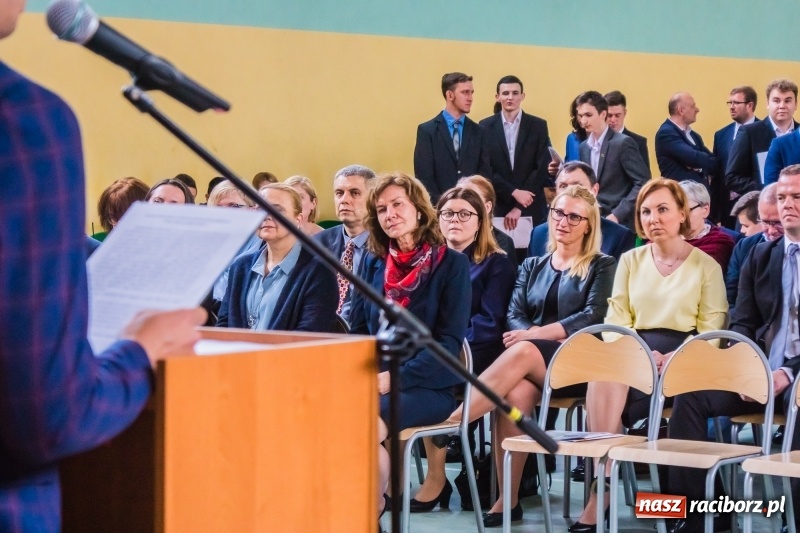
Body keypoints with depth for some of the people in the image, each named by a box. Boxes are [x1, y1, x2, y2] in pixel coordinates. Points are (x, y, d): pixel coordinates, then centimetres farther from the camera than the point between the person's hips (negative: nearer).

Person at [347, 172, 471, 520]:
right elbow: (357, 331, 15)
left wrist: (397, 377, -18)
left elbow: (450, 342, -6)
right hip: (373, 381, 4)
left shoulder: (452, 263, 0)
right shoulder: (373, 264, 15)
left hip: (426, 386, -4)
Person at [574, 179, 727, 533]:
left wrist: (673, 358, -17)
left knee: (611, 380, -34)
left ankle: (600, 494, -30)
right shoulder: (630, 261, 16)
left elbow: (711, 332, 1)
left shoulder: (705, 265, 6)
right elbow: (615, 322, 9)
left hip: (679, 360, -3)